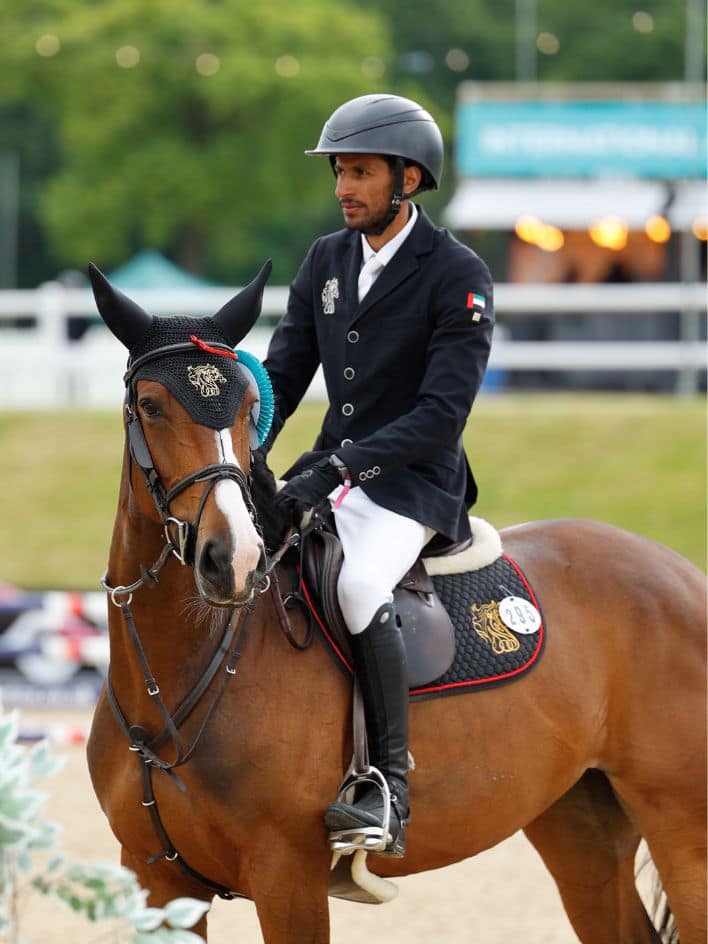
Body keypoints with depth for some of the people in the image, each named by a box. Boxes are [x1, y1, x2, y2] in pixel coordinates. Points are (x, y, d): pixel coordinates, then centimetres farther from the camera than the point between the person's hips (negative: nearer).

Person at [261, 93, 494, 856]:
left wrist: (338, 468, -29)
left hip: (415, 483, -7)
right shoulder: (326, 260, 9)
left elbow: (442, 414, -19)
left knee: (358, 588, -33)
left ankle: (389, 793, -26)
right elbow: (281, 378, 11)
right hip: (335, 471, 7)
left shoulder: (458, 276, -12)